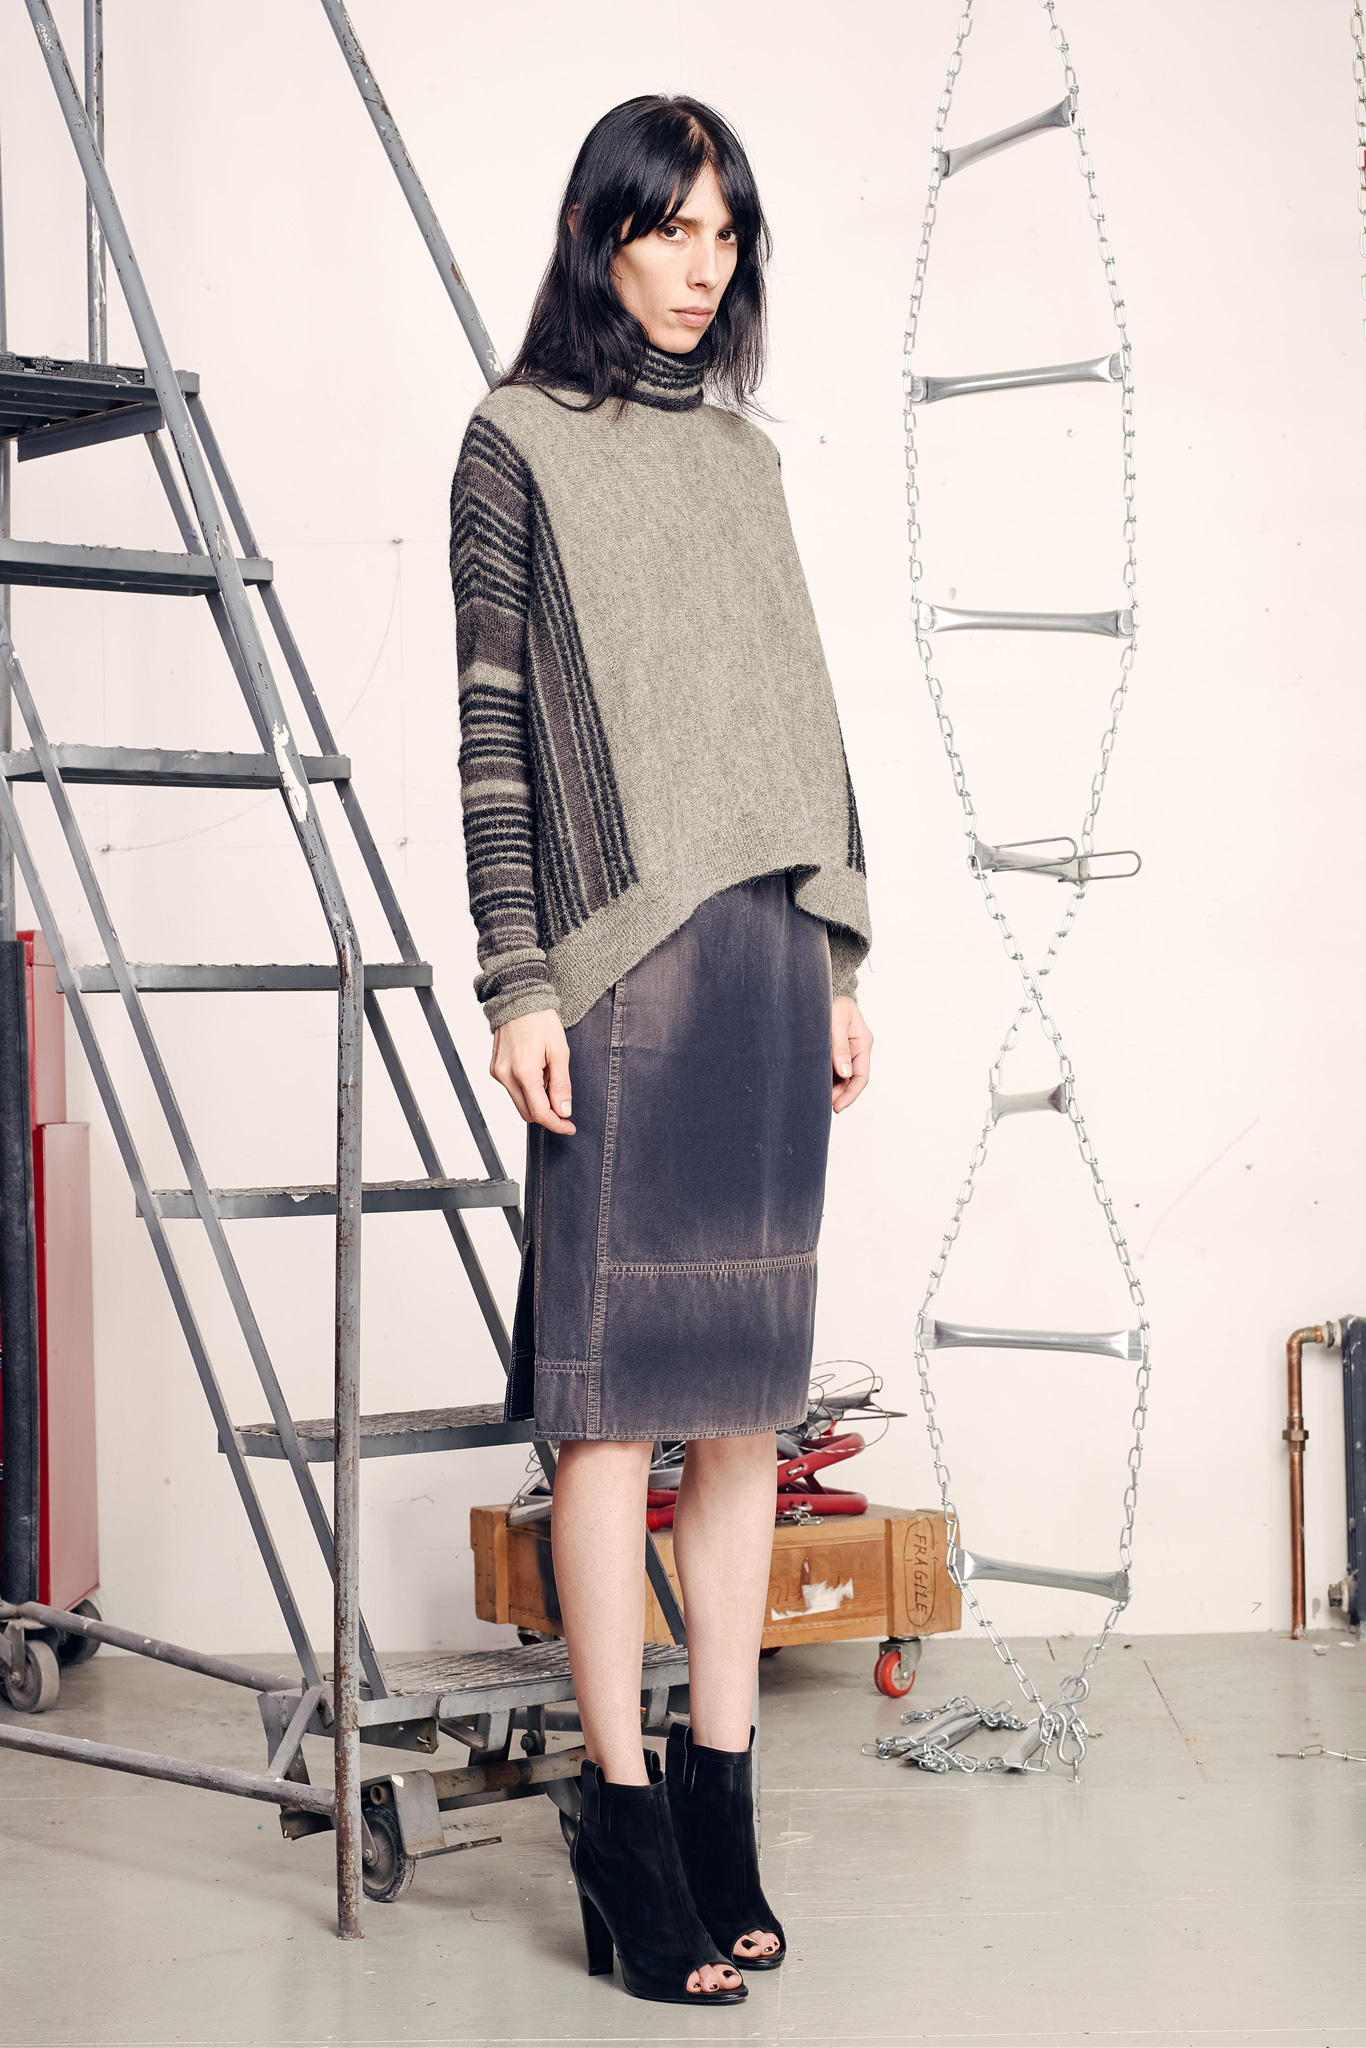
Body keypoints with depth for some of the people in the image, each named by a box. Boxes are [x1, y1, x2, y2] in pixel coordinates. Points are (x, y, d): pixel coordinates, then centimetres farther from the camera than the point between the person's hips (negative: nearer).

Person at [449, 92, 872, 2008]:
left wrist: (841, 954, 13)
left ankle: (721, 1795, 14)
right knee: (614, 1388, -4)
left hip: (770, 954, 6)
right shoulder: (517, 443, 3)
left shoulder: (745, 453, 18)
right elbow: (492, 727, -3)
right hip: (623, 961, -6)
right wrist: (518, 980, -10)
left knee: (750, 1386, 6)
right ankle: (624, 1814, 2)